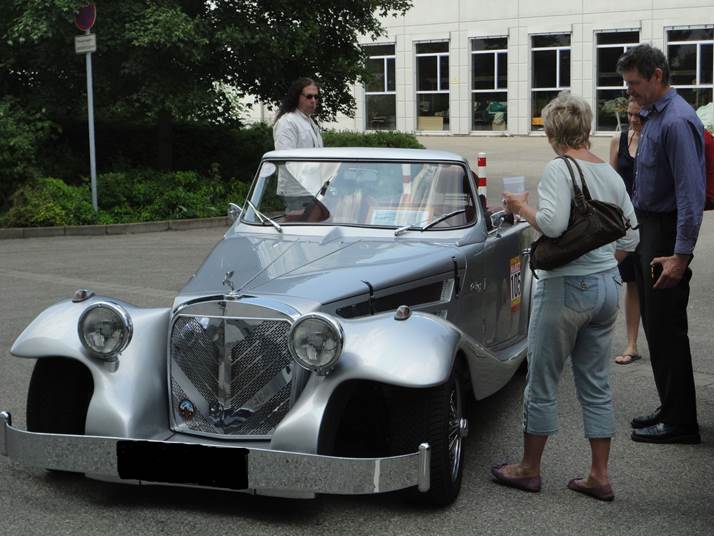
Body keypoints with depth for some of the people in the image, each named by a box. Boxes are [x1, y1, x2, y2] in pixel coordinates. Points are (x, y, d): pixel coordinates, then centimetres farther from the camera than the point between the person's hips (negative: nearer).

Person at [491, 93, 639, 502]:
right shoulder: (611, 174, 9)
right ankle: (600, 476, 17)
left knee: (543, 382, 7)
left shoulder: (560, 169, -13)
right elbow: (631, 238, 12)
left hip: (565, 288, -7)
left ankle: (529, 469, 19)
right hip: (608, 286, 7)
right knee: (597, 384, 12)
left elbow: (553, 224, -25)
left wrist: (521, 207, -8)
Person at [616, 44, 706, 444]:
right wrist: (632, 235, 22)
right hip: (648, 230, 10)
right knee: (655, 325, 15)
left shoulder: (677, 121, -19)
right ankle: (670, 410, 26)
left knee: (667, 329, -4)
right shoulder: (652, 116, 12)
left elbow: (691, 191, -24)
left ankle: (679, 423, 6)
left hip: (666, 235, -10)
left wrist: (681, 255, -27)